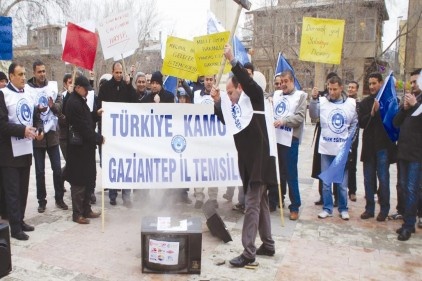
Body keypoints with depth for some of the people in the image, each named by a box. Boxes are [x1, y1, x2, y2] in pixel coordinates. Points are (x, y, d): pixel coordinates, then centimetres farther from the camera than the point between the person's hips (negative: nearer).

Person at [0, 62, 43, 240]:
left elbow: (35, 117, 16)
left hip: (26, 150, 6)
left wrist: (39, 129, -3)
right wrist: (23, 130, -23)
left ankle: (20, 221, 25)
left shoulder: (28, 94, 12)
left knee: (23, 189, 13)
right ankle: (15, 228, 7)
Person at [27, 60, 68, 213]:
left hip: (52, 133, 2)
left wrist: (53, 106, -21)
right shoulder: (28, 89, -3)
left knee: (57, 168, 7)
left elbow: (60, 106, -1)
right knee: (40, 171, 7)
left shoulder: (53, 88, 5)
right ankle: (41, 200, 20)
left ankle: (59, 198, 19)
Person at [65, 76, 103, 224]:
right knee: (79, 181, -1)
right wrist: (98, 138, -14)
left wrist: (95, 113, 5)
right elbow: (83, 126, -19)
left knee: (87, 178, 15)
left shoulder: (80, 101, 15)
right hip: (79, 147, -10)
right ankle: (77, 213, 10)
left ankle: (86, 209, 25)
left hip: (85, 146, 10)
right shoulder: (74, 103, -16)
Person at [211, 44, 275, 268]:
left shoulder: (254, 98, -6)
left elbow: (248, 81, -23)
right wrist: (217, 102, 4)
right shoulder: (233, 105, 13)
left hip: (258, 159, -8)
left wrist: (233, 60, -28)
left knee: (252, 204, -8)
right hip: (246, 161, 8)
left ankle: (248, 252, -1)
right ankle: (268, 244, 28)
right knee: (260, 202, 15)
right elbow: (224, 120, 17)